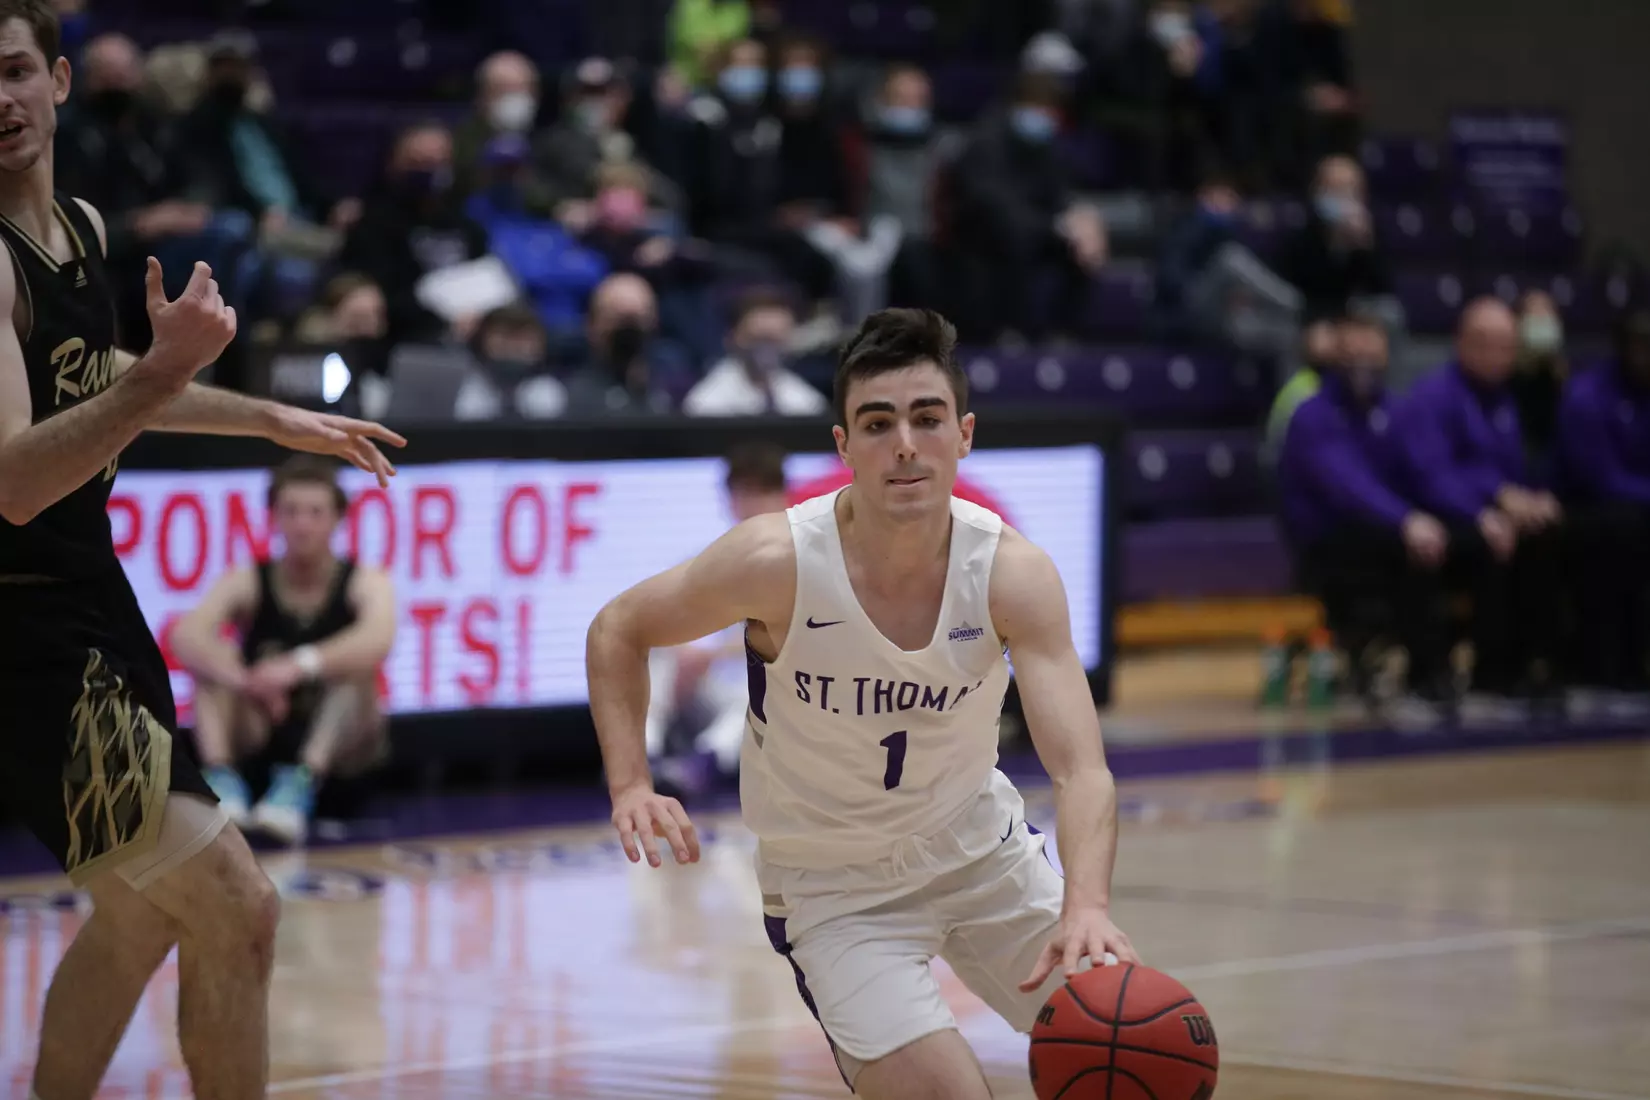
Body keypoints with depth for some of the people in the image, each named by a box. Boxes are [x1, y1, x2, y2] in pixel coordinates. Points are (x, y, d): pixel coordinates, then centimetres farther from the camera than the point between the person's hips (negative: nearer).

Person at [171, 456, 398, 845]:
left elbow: (378, 640, -35)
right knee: (208, 656, -20)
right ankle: (220, 778, -38)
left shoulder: (366, 583, -10)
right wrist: (246, 680, -47)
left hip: (339, 741, -2)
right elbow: (185, 636, -27)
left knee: (356, 663, -29)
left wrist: (300, 666, -52)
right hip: (259, 735, 2)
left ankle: (301, 784, -48)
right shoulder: (246, 583, -6)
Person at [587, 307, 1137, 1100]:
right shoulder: (777, 563, -26)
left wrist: (1086, 906, -50)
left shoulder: (1013, 573, -22)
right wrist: (630, 786, -23)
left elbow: (1080, 768, -32)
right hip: (835, 886, -3)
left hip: (980, 848, 3)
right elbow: (618, 631, -8)